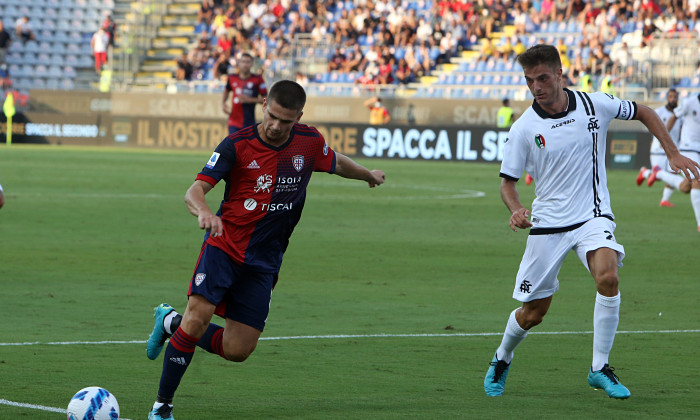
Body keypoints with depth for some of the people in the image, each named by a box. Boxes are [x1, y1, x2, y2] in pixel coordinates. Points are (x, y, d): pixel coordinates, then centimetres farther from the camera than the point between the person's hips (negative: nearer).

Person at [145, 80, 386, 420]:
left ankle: (171, 322, 26)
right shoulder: (237, 145, -12)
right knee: (198, 317, -23)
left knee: (237, 350, -1)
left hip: (264, 262, 4)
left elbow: (335, 162, 24)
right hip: (225, 246, -4)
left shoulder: (309, 142, 0)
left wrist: (367, 174, 39)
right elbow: (195, 191, -19)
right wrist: (204, 212, -41)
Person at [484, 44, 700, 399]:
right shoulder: (524, 128, -8)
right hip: (547, 224, 0)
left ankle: (600, 369, -15)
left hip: (593, 216, 0)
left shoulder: (595, 104, -6)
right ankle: (502, 360, 37)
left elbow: (643, 113, 12)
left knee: (607, 276, -29)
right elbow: (507, 180, 0)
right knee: (532, 313, 4)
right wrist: (516, 209, -20)